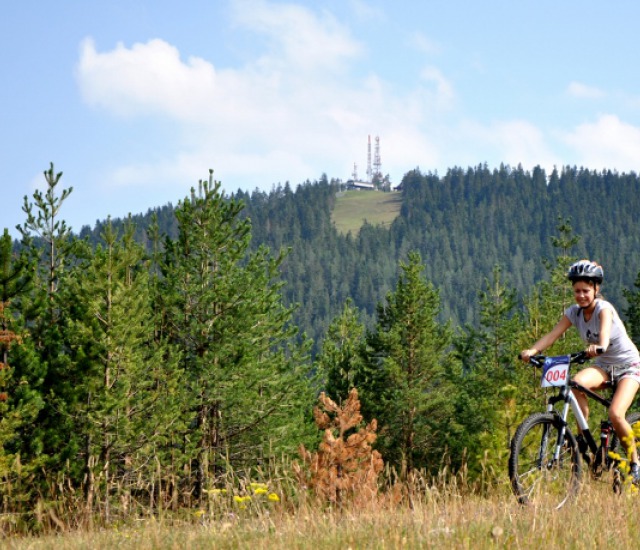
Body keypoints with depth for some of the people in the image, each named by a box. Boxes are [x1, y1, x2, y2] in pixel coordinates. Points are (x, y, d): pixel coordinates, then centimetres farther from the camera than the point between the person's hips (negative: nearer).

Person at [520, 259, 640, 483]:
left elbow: (605, 330, -42)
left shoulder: (604, 308, -21)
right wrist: (533, 350, -36)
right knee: (577, 382, -30)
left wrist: (600, 347, -65)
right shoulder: (573, 312, -5)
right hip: (604, 366, 5)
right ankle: (583, 436, -17)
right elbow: (553, 334, -17)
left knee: (615, 415, -25)